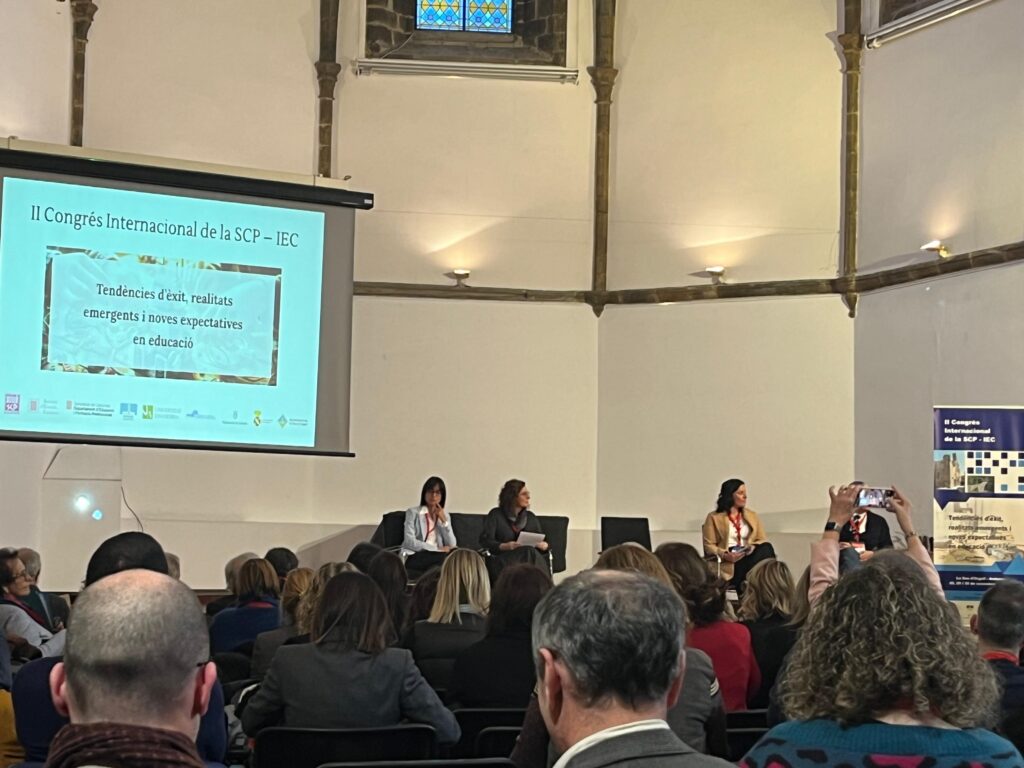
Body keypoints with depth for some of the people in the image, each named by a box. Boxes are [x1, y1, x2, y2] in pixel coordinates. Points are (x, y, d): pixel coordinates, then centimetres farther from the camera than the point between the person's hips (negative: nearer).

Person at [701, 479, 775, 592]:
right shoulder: (714, 517, 9)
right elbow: (709, 546, 3)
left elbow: (763, 541, 15)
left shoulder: (752, 515, 22)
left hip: (750, 556, 5)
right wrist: (725, 555, -17)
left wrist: (753, 547, -10)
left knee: (766, 549, -31)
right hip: (729, 563, -5)